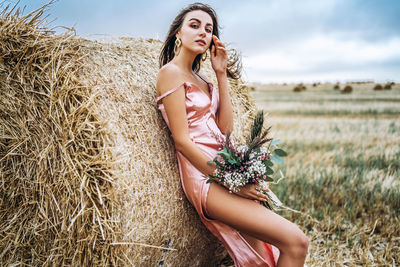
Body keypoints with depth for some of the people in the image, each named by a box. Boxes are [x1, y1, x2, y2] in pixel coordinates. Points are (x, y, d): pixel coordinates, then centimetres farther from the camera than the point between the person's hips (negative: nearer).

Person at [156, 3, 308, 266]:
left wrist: (221, 74, 7)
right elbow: (182, 140, -13)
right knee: (295, 241, -16)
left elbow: (226, 127, 9)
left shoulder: (200, 78, 20)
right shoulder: (171, 72, -4)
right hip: (204, 176, -8)